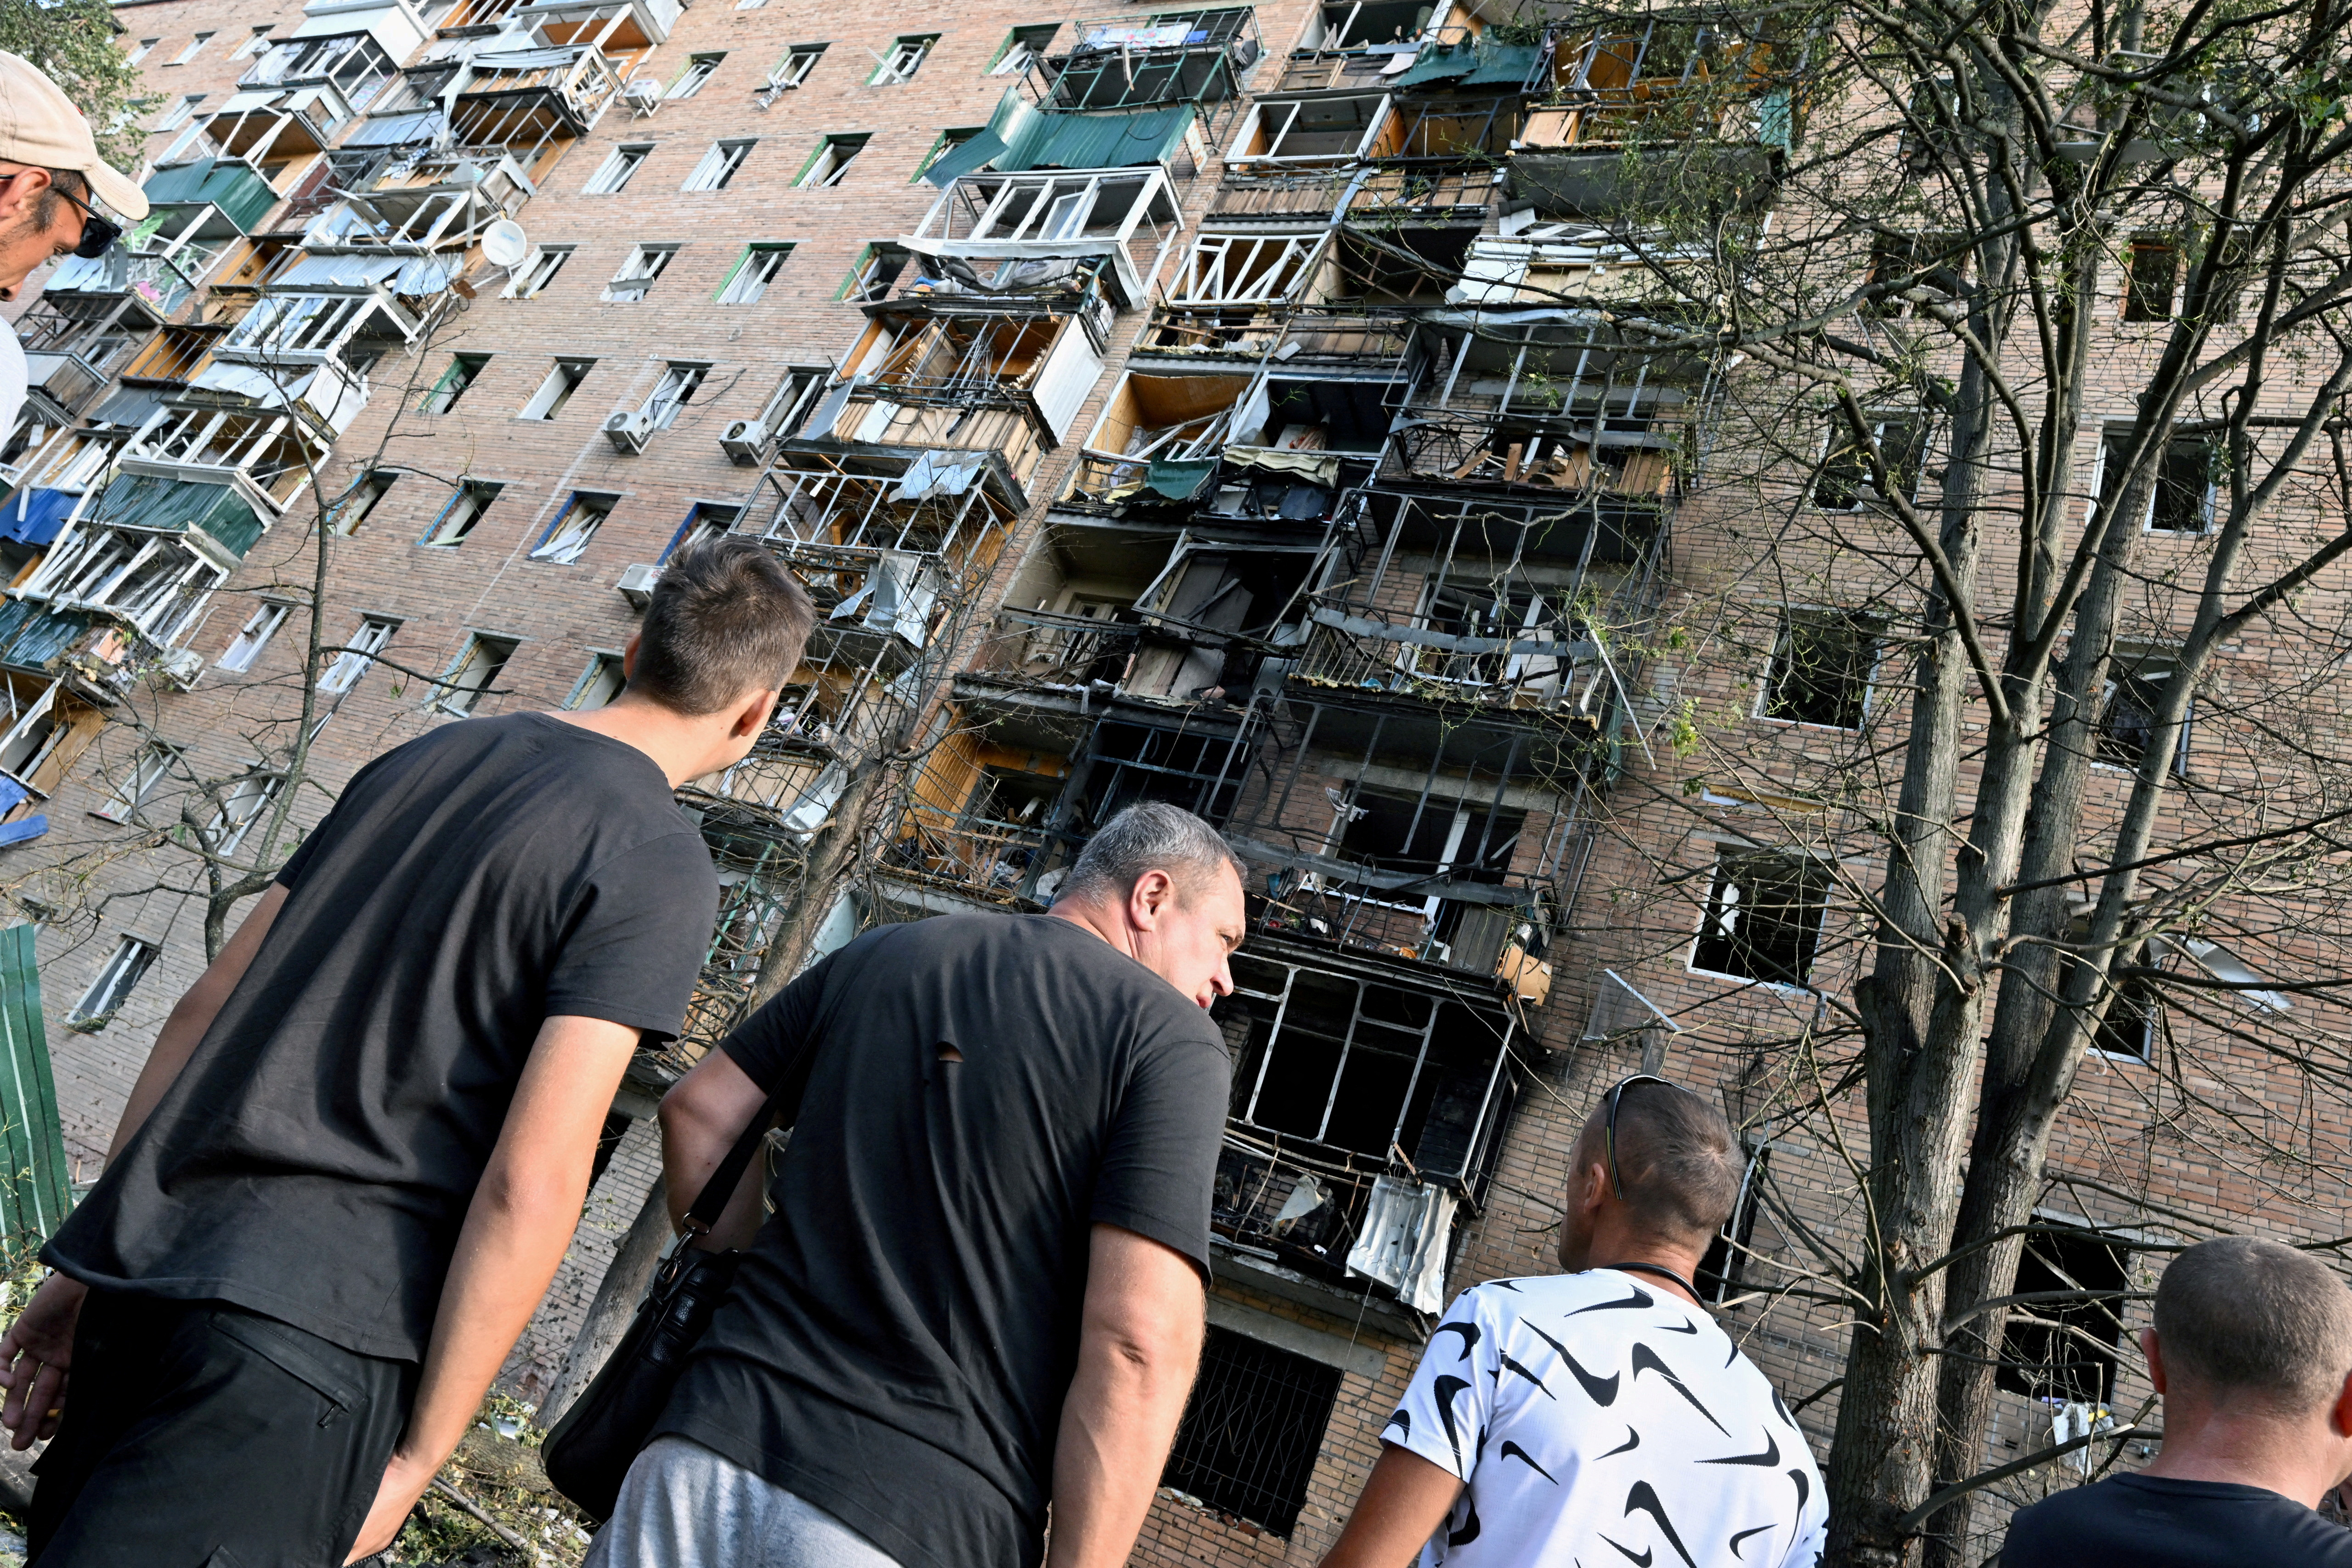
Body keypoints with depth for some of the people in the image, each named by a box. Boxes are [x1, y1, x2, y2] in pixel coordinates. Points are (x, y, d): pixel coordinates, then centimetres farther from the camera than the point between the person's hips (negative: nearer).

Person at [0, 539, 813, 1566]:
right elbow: (532, 1182, -17)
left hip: (142, 1263, 7)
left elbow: (204, 1010, 14)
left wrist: (95, 1265, 21)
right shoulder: (659, 865, -9)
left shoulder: (429, 757, 12)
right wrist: (417, 1462, -7)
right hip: (315, 1329, -7)